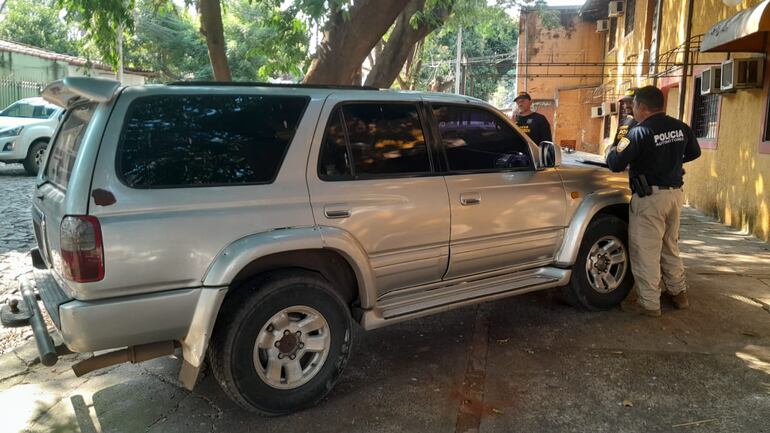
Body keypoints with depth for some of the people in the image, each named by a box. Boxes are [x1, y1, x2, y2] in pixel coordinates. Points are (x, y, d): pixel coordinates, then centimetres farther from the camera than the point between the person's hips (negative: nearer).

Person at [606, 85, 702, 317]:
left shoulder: (640, 133, -17)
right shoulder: (681, 128, 4)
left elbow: (616, 164, -19)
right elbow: (694, 152, 20)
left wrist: (614, 148, 2)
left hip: (650, 197, -7)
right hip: (676, 193, 8)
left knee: (646, 251, 2)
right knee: (670, 247, 22)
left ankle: (649, 303, 8)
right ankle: (679, 293, 33)